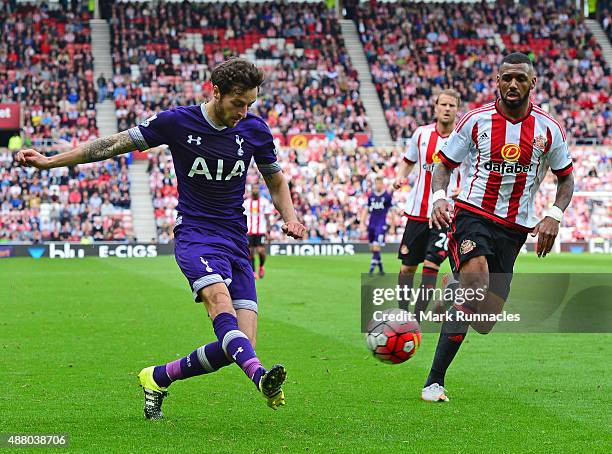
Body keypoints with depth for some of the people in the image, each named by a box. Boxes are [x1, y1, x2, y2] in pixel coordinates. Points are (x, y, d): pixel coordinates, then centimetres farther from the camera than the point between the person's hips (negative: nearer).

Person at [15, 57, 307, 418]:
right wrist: (49, 161, 3)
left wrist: (291, 218, 0)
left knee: (238, 345, -9)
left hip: (236, 240, 3)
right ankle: (259, 375, -57)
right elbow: (116, 144, 3)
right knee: (218, 296, -36)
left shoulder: (255, 129, 3)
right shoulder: (177, 122, -6)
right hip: (194, 234, -3)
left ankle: (158, 378, 12)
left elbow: (276, 180, 20)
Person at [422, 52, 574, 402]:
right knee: (476, 282, -31)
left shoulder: (549, 130, 2)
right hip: (472, 213, -3)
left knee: (486, 319, 1)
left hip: (514, 228, 3)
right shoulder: (476, 121, -2)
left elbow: (566, 178, 14)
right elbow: (445, 165, 7)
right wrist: (440, 197, -13)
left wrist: (554, 217, -4)